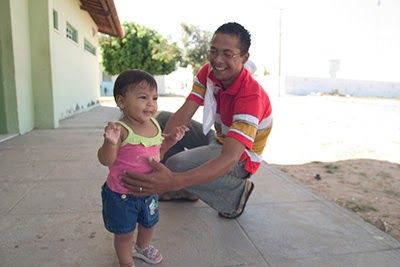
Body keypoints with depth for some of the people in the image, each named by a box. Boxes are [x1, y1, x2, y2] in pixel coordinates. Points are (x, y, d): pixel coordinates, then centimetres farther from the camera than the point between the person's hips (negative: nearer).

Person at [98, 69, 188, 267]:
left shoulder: (154, 124, -5)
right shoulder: (121, 130, -26)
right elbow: (105, 160, -27)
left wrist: (170, 140, -5)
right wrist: (110, 142, -46)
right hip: (122, 194, -6)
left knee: (149, 223, 28)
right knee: (124, 233, 14)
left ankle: (142, 247, 60)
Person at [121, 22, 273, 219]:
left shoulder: (251, 95, -32)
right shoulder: (208, 72, -11)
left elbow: (229, 158, -42)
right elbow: (183, 115, -16)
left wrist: (174, 182, -54)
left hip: (241, 157, -7)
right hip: (218, 140, 7)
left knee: (177, 165, -29)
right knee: (163, 119, -1)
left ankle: (237, 191, -3)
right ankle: (184, 189, 7)